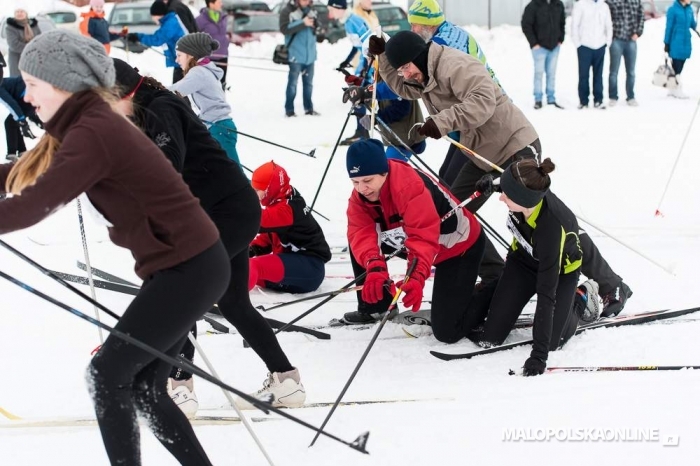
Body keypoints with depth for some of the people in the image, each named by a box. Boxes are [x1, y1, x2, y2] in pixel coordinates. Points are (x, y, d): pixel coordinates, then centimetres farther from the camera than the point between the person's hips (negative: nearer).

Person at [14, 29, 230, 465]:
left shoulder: (93, 133, -21)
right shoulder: (92, 124, 9)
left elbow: (35, 204, -27)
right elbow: (28, 174, 17)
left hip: (189, 270, -10)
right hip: (187, 266, 10)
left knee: (107, 375, -5)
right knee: (142, 387, 13)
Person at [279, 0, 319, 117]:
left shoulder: (311, 10, 7)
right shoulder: (287, 10, -10)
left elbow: (317, 28, 17)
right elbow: (284, 29, -20)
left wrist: (315, 24, -6)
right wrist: (303, 23, -24)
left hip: (310, 54, 6)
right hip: (295, 54, -6)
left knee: (308, 82, 13)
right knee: (293, 82, -2)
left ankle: (309, 108, 22)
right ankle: (289, 110, 6)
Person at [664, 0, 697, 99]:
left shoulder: (689, 9, 6)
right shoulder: (673, 10, -11)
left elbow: (692, 24, 14)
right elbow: (669, 27, -8)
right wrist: (666, 43, -7)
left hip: (686, 43, 6)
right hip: (676, 43, -6)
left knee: (679, 67, 11)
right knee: (676, 66, -1)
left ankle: (673, 89, 19)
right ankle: (678, 90, 3)